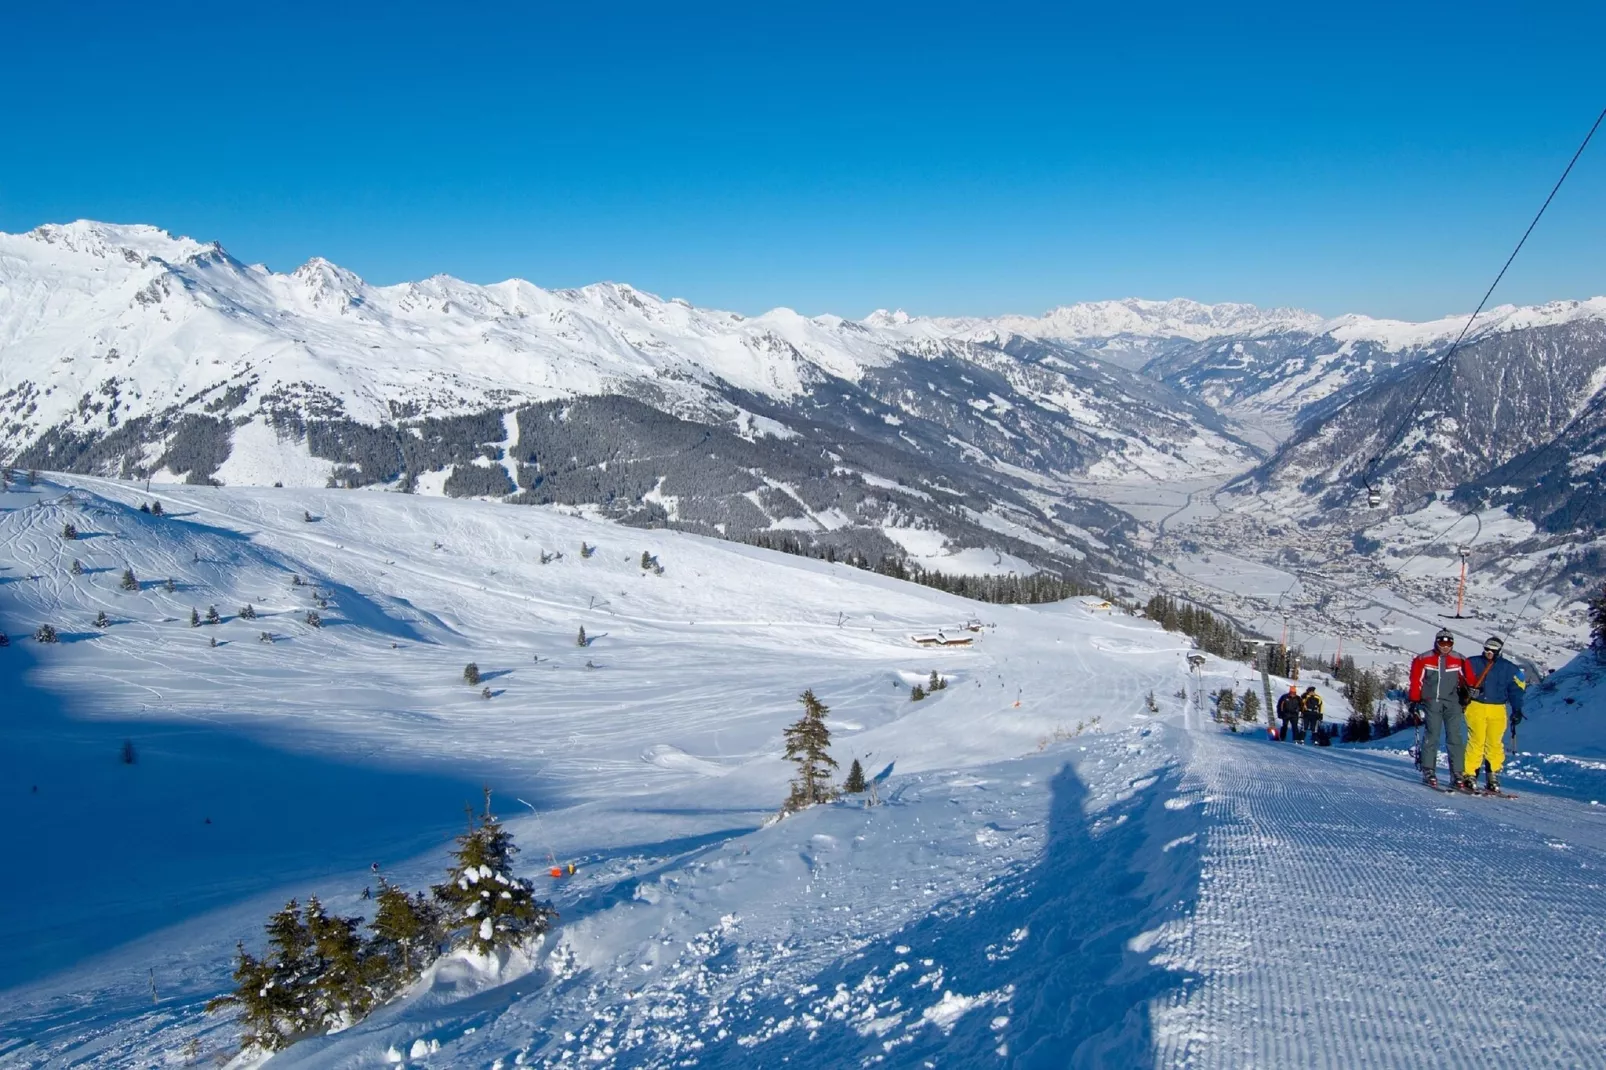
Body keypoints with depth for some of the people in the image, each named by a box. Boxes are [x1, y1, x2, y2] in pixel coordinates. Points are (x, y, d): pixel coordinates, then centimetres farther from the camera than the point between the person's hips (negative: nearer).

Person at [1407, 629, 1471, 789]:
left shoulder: (1459, 660, 7)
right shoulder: (1423, 660, 2)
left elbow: (1467, 680, 16)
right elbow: (1416, 682, 5)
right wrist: (1414, 702, 2)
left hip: (1452, 702, 2)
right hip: (1431, 702, -2)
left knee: (1455, 737, -3)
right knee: (1431, 736, -7)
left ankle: (1457, 774, -1)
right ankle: (1428, 772, -3)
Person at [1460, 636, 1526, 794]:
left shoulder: (1508, 668, 11)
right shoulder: (1472, 663, 8)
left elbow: (1515, 689, 12)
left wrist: (1516, 709, 4)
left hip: (1497, 710, 2)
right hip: (1476, 707, -2)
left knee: (1495, 744, -2)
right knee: (1476, 741, -9)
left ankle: (1493, 778, 6)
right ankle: (1468, 775, -6)